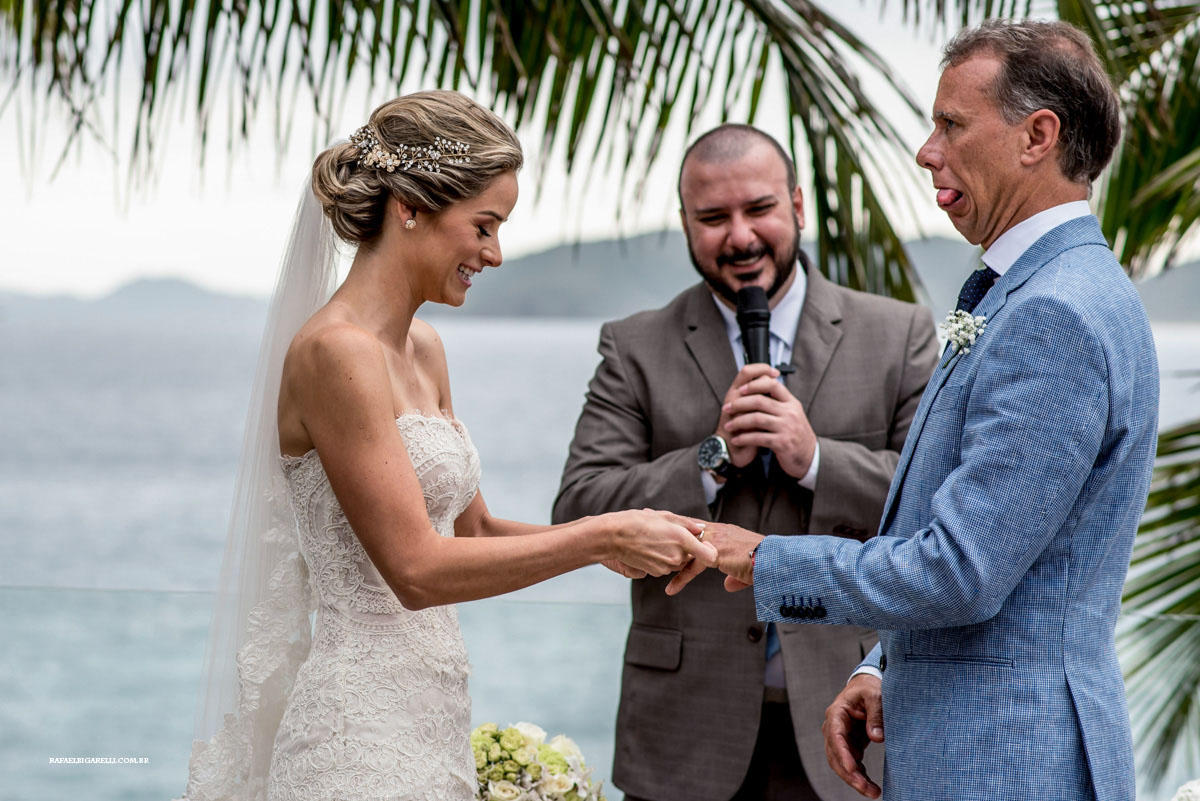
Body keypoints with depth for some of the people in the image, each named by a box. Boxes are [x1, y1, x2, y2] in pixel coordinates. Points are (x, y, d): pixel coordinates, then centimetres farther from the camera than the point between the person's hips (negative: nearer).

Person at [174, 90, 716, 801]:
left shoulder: (422, 350, 12)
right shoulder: (335, 350, -15)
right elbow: (416, 567, -19)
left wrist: (624, 540, 3)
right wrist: (602, 537, -15)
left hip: (430, 718, 9)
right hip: (364, 735, -9)